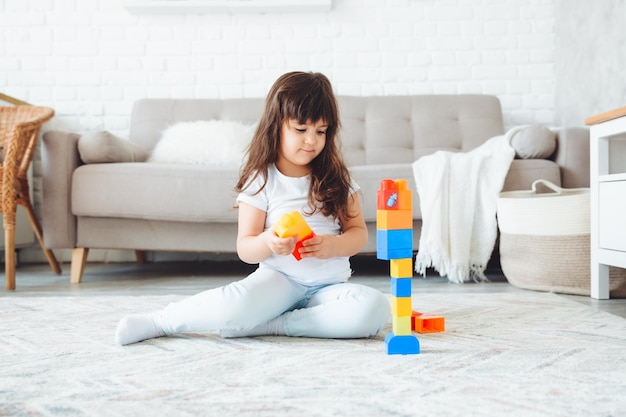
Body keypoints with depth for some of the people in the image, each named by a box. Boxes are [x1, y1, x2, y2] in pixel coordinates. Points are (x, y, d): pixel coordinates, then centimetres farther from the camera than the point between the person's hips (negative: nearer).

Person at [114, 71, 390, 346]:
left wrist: (333, 245, -15)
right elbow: (245, 249, 0)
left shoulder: (336, 178, 6)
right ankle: (161, 321, -9)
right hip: (280, 279, -2)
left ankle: (267, 325, -22)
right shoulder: (262, 180, 0)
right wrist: (268, 242, -23)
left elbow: (358, 232, 7)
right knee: (236, 305, -35)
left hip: (330, 286, 3)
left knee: (374, 309, -29)